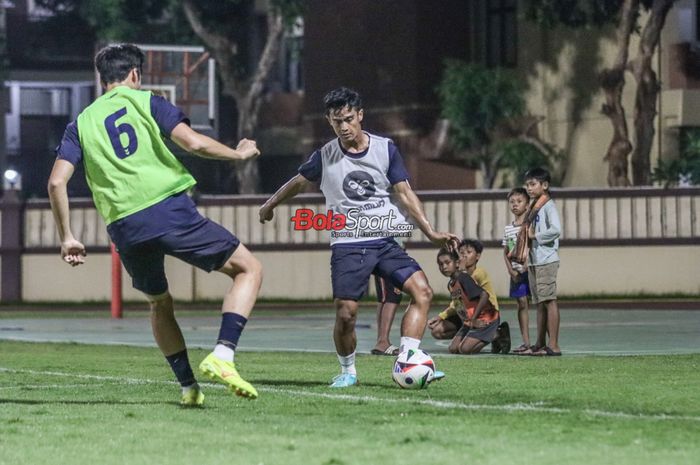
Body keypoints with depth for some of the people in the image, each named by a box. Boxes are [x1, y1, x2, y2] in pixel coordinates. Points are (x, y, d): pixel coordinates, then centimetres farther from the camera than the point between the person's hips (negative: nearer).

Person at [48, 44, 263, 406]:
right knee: (249, 268, 7)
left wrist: (66, 237, 14)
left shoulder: (81, 124, 17)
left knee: (159, 304, 27)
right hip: (169, 209, -4)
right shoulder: (146, 102, 8)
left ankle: (189, 387, 19)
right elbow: (194, 143, -5)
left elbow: (56, 182, 7)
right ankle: (222, 355, -12)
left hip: (125, 230, 4)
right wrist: (238, 154, 12)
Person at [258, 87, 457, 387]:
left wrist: (431, 233, -4)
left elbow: (404, 194, 4)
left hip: (384, 242, 1)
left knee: (422, 291, -18)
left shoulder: (385, 149, 2)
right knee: (346, 313, -12)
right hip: (347, 247, -1)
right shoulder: (325, 157, 2)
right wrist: (270, 205, 36)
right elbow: (299, 182, 21)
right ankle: (347, 371, 12)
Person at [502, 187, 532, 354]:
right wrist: (511, 270, 0)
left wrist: (528, 264, -17)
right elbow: (505, 253, 13)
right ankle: (526, 342, 9)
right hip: (516, 272, 5)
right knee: (522, 304, 6)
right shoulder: (508, 228, 12)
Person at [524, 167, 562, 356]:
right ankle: (540, 345, 16)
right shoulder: (534, 207, 19)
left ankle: (553, 345, -12)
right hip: (534, 261, 9)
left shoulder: (548, 205, -9)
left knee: (549, 301, -10)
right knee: (540, 303, 12)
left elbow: (556, 230, -22)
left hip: (546, 261, -9)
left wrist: (535, 235, -13)